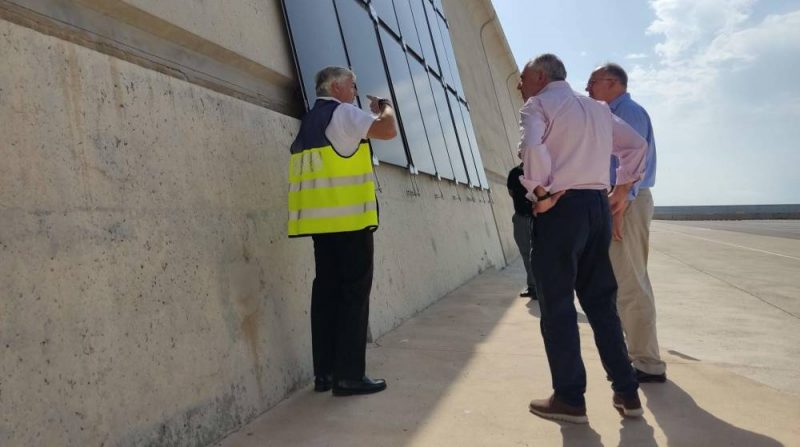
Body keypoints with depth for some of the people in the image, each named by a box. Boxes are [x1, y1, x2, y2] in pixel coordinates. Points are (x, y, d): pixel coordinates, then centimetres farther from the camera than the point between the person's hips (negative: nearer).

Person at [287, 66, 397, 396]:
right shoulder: (342, 113, -5)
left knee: (327, 289, 9)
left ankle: (324, 371, 11)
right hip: (348, 218, -8)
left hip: (321, 218, 8)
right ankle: (349, 375, -3)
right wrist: (384, 107, 5)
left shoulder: (309, 121, 21)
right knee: (354, 291, -5)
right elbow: (388, 130, -14)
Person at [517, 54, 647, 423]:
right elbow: (636, 144, 24)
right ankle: (626, 392, 18)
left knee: (557, 304, 0)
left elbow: (533, 148, -23)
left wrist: (540, 193, -12)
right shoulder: (597, 108, 20)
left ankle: (570, 398, 6)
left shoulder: (537, 105, -2)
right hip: (597, 206, 7)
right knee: (601, 301, 14)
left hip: (560, 208, -7)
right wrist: (621, 189, 20)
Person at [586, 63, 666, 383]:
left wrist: (619, 208, -23)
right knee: (629, 282, 15)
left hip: (626, 202, -11)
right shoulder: (615, 114, 21)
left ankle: (648, 364, -4)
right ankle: (639, 353, 25)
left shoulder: (628, 112, -9)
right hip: (622, 201, 11)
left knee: (629, 285, -9)